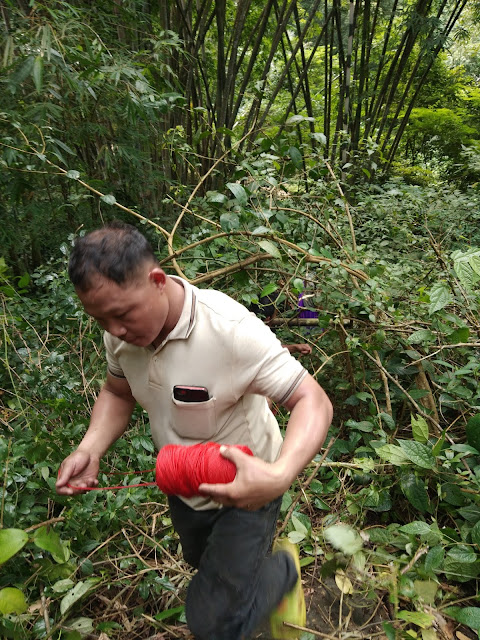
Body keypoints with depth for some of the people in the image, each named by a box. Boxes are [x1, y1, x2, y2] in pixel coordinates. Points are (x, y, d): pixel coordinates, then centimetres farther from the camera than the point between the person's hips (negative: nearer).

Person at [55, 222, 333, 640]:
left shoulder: (231, 330, -36)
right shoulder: (122, 331, -16)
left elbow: (313, 402, -32)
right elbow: (118, 393, 2)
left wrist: (279, 476, -49)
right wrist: (90, 449, -16)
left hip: (246, 486, -6)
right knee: (202, 561, 33)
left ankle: (283, 573, 30)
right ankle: (254, 565, 68)